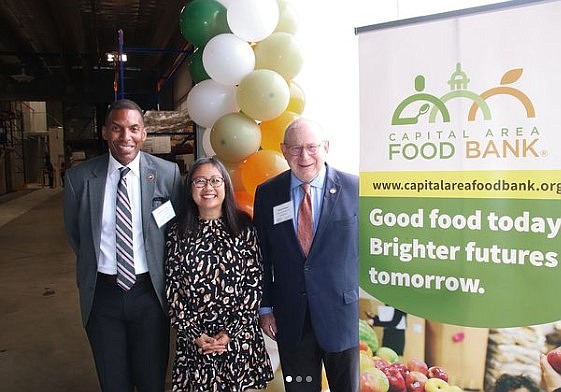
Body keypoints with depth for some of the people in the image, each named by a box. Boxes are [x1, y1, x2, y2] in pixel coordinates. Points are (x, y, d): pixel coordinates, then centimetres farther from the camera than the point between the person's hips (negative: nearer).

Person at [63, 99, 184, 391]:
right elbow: (74, 233, 10)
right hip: (102, 294, 1)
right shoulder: (79, 177, -5)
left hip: (149, 292, -1)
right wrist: (94, 266, 10)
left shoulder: (168, 173, -8)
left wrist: (162, 275, 5)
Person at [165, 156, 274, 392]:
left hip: (240, 336, -1)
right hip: (194, 340, 1)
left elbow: (255, 283, -4)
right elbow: (172, 289, 1)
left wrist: (231, 332, -9)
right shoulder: (179, 233, 1)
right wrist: (193, 334, -6)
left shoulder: (243, 227, -3)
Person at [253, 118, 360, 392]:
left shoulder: (354, 188, -7)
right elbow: (262, 255, 5)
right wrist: (266, 307, 5)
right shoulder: (267, 193, 1)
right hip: (291, 317, 2)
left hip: (343, 313, -1)